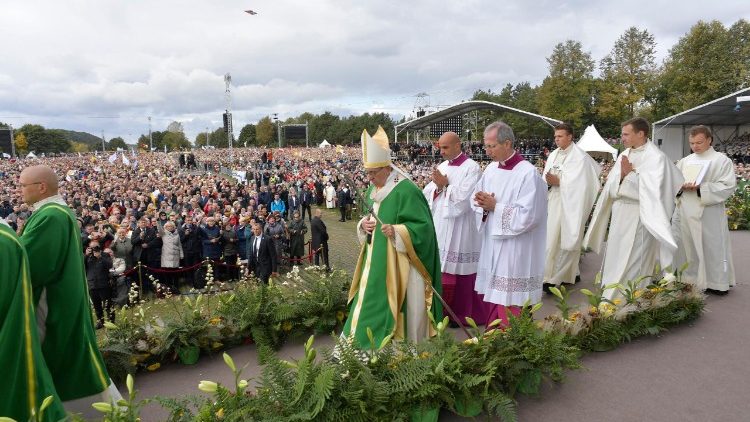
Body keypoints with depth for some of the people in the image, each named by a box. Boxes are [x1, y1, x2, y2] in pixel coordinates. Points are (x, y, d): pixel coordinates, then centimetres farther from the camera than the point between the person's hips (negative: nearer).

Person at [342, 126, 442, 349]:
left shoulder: (406, 190, -16)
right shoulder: (373, 190, 10)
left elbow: (423, 226, -18)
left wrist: (397, 231, -31)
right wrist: (364, 224, 0)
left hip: (398, 263, -8)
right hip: (377, 261, 8)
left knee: (395, 307, 1)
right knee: (371, 305, 12)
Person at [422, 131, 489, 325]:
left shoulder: (472, 168, -8)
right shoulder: (441, 167, 13)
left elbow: (465, 198, -18)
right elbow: (426, 193, 7)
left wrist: (446, 185, -14)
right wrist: (438, 187, -10)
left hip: (460, 230, -6)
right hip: (440, 226, 7)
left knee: (460, 272, 1)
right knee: (441, 270, 9)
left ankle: (463, 314, 15)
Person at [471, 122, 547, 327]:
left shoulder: (528, 173, -15)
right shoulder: (491, 168, 7)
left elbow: (527, 216, -21)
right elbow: (477, 201, 12)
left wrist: (495, 206, -16)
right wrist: (484, 204, -10)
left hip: (515, 252, -7)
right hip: (493, 246, 7)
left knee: (509, 302, 0)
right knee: (494, 296, 15)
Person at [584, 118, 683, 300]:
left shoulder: (656, 157, -9)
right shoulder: (624, 155, 11)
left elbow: (651, 190, -19)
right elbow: (611, 187, 6)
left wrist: (630, 173, -19)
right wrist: (621, 175, -12)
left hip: (639, 218, -7)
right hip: (619, 216, 7)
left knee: (632, 265, -2)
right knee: (614, 262, 13)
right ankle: (611, 300, 24)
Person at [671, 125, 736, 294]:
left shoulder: (722, 160, -1)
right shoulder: (684, 161, 14)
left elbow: (728, 186, -10)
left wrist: (701, 188, -19)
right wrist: (680, 186, -10)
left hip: (708, 214, -5)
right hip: (684, 213, 5)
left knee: (711, 248, 1)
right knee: (685, 247, 9)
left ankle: (716, 282, 13)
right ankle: (688, 279, 22)